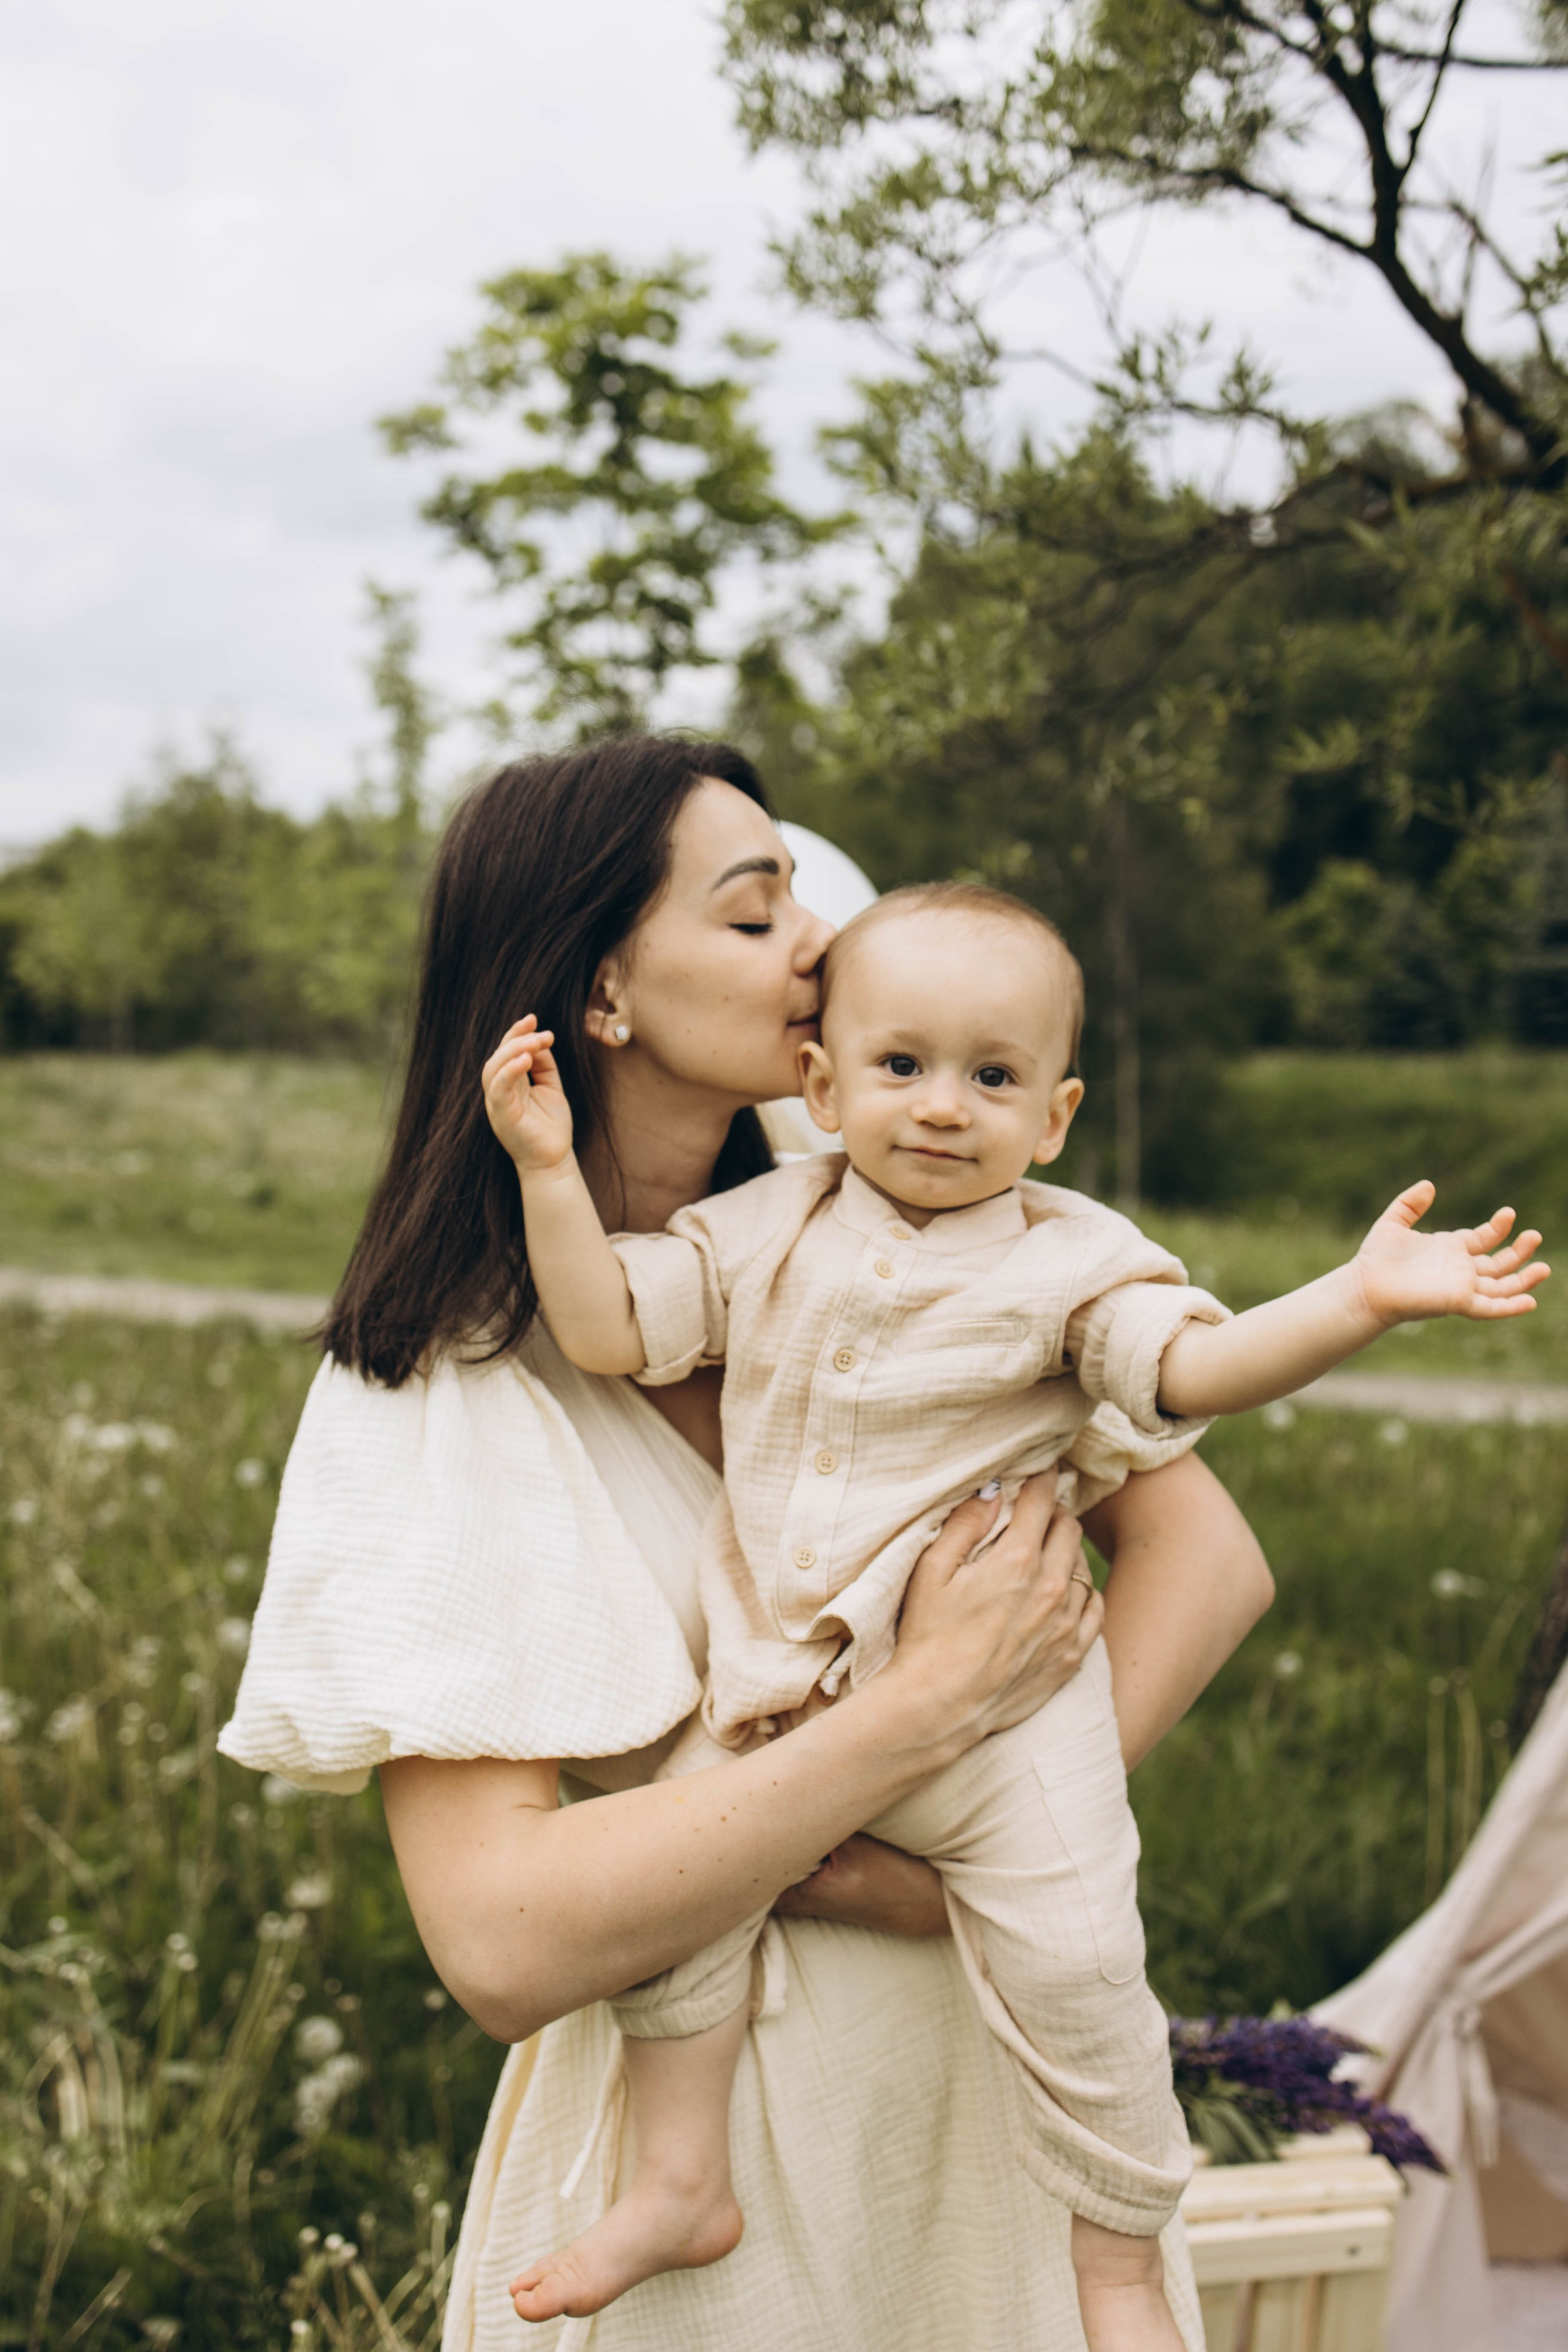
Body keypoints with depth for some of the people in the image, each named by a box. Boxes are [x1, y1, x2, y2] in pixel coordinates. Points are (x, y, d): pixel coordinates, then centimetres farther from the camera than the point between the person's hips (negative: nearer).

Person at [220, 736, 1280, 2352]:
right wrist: (929, 1709, -28)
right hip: (704, 2118, -4)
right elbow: (502, 1940, -23)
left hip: (1003, 2044, 4)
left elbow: (1210, 1554, -7)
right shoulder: (437, 1396, -15)